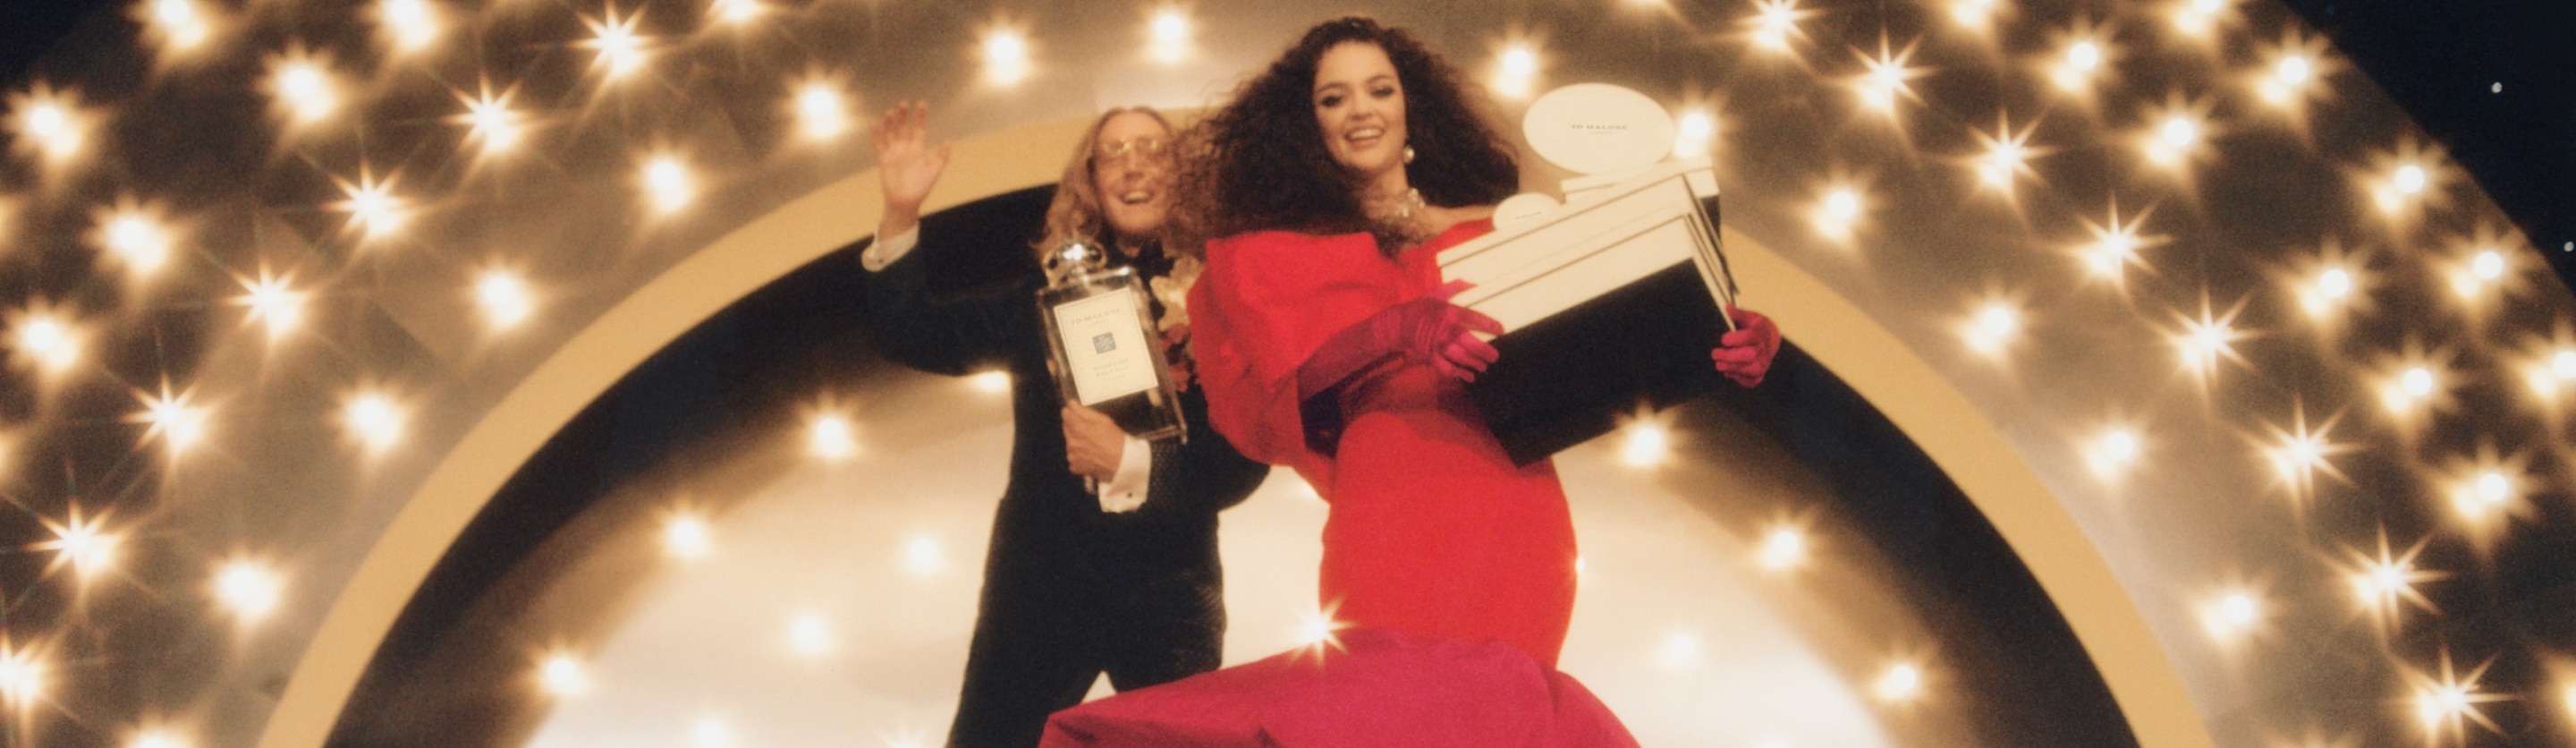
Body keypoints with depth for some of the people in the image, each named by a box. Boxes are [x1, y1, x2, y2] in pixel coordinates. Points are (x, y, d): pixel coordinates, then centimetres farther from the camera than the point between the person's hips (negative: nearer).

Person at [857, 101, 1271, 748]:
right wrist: (900, 217, -12)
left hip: (1167, 596, -1)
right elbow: (914, 339, 0)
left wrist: (1131, 462, -22)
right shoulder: (1046, 294, 5)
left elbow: (1244, 461, -9)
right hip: (1039, 586, 1)